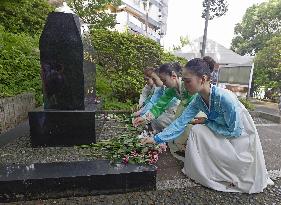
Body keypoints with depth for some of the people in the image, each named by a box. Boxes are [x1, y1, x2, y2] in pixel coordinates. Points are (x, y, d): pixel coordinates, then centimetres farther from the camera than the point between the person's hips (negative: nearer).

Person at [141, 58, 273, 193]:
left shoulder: (225, 98, -34)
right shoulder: (198, 100, -13)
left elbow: (235, 131, -24)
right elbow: (180, 122, -13)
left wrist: (207, 123, -18)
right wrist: (157, 138, -18)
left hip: (241, 136, -6)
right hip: (224, 135, 6)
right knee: (197, 130, -9)